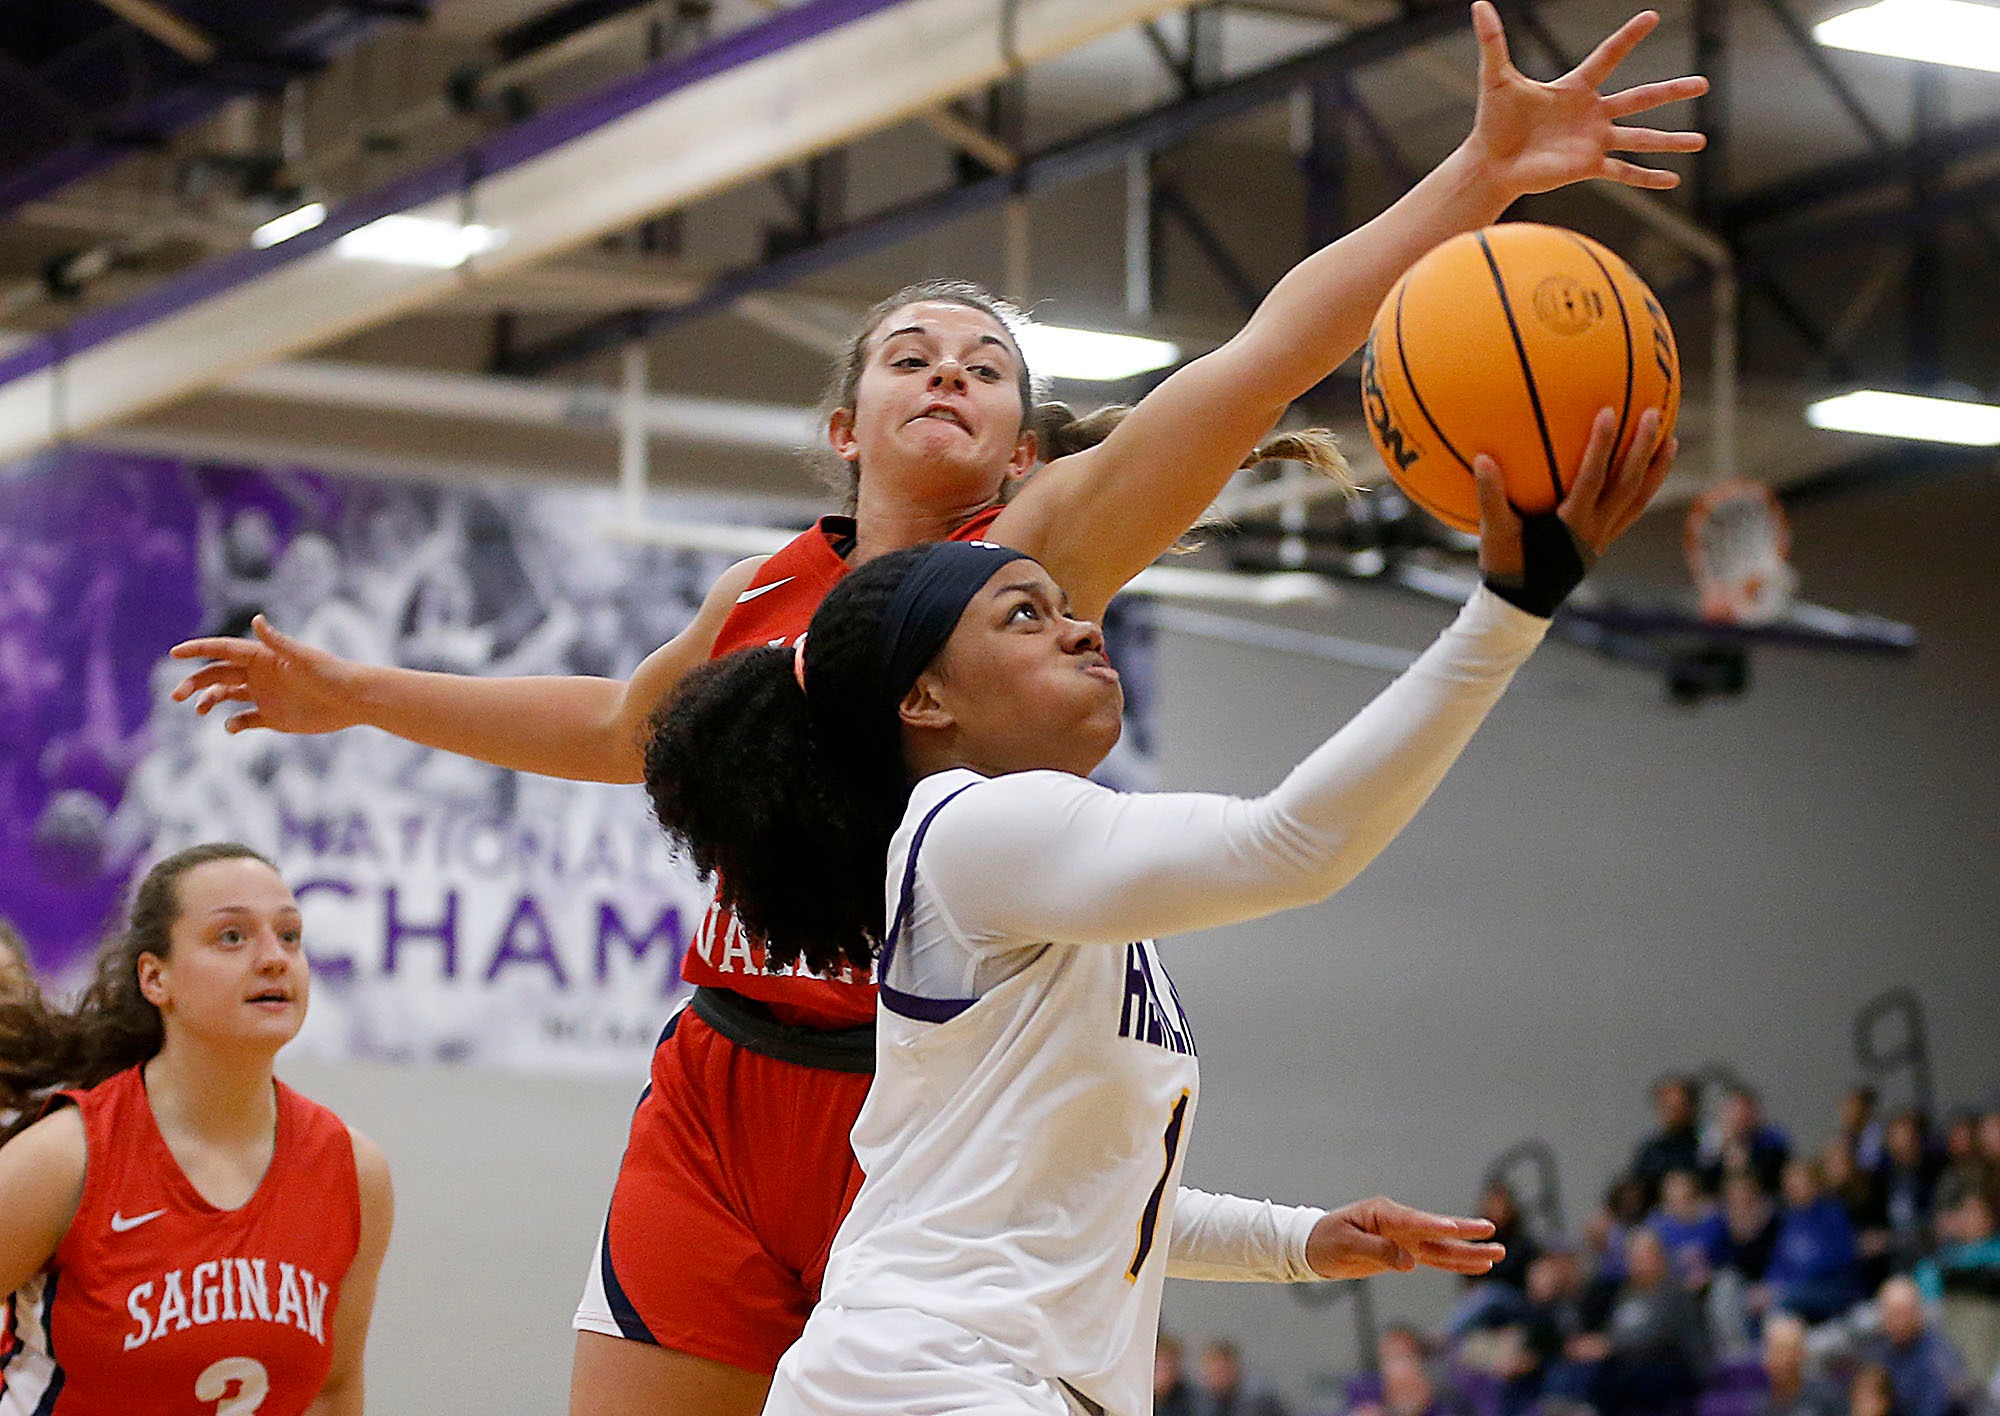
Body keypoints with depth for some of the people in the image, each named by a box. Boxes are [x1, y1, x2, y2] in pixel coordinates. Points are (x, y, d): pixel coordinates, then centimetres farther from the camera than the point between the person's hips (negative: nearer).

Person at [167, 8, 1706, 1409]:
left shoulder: (1036, 550, -4)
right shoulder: (764, 595, 9)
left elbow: (1265, 357, -17)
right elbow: (623, 726, 31)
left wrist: (1482, 173, -28)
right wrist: (358, 694, 37)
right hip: (717, 1110, 4)